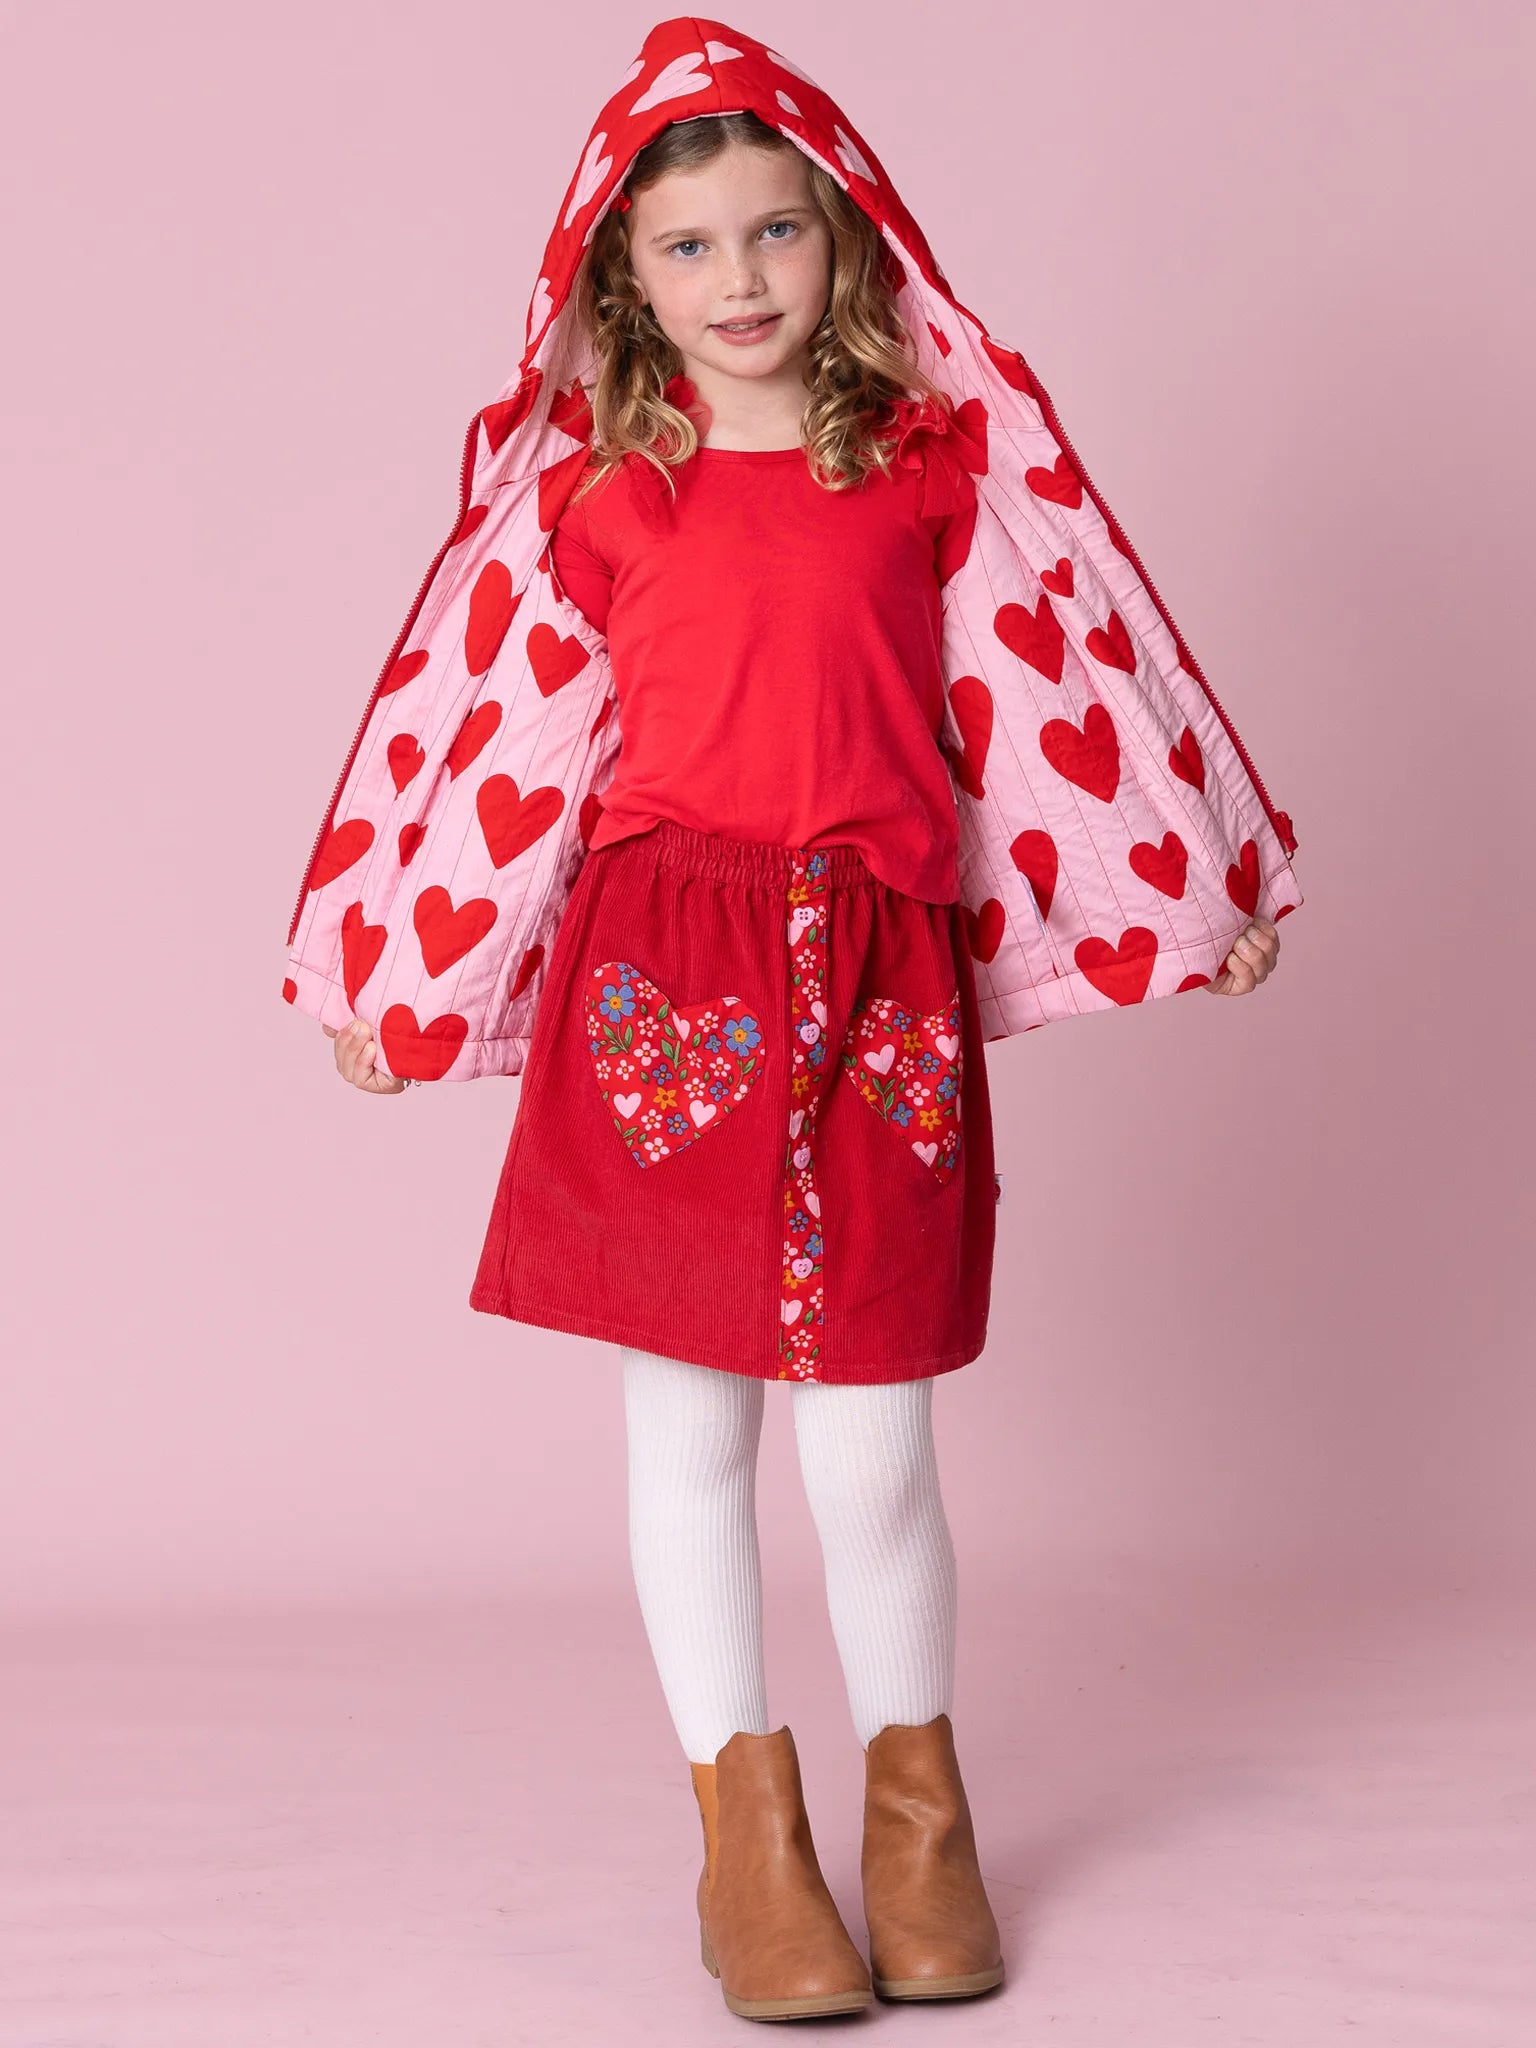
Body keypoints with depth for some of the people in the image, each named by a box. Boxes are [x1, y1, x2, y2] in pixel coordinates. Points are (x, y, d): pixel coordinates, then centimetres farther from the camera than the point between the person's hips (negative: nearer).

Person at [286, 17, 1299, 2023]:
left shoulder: (939, 459, 6)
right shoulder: (582, 487, 6)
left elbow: (1055, 684, 12)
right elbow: (497, 733, 10)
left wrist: (1192, 889, 16)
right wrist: (390, 978, 15)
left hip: (883, 981, 0)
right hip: (655, 974, 1)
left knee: (869, 1452, 0)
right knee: (687, 1430, 7)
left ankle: (918, 1804, 25)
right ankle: (746, 1830, 23)